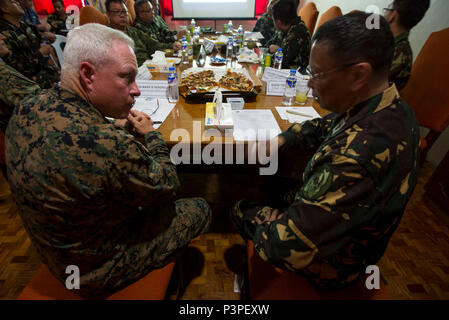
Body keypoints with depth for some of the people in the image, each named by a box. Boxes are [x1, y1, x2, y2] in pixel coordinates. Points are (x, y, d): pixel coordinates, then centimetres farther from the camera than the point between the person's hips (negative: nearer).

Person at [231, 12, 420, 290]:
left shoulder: (359, 156, -45)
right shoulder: (394, 108, -13)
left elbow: (284, 247, -40)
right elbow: (327, 125, 5)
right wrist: (282, 139, -7)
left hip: (328, 265, -7)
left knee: (241, 209, 11)